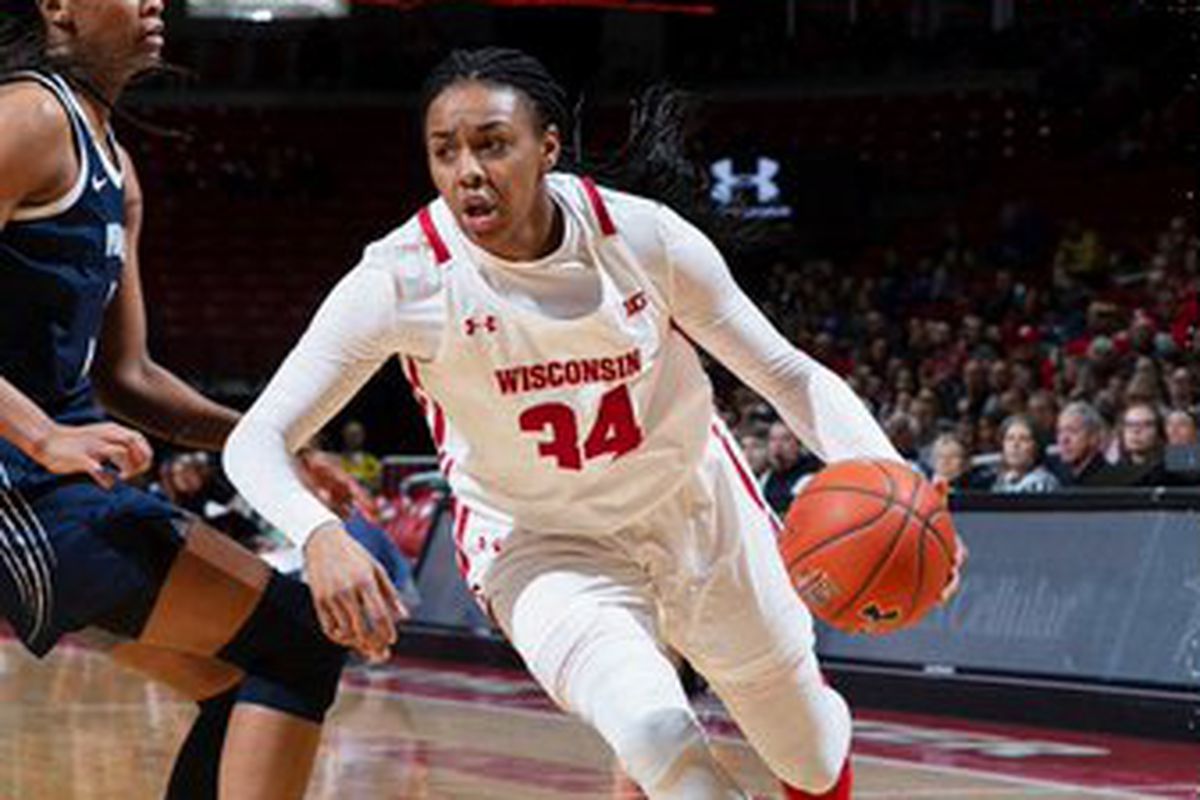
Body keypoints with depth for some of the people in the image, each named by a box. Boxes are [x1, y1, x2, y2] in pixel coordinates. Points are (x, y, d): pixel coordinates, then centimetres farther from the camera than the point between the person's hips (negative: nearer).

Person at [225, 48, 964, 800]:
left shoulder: (643, 236, -22)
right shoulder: (403, 280, -26)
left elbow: (789, 374, -13)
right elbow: (258, 439, -28)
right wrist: (318, 535, -50)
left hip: (698, 508, 2)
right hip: (544, 548, -2)